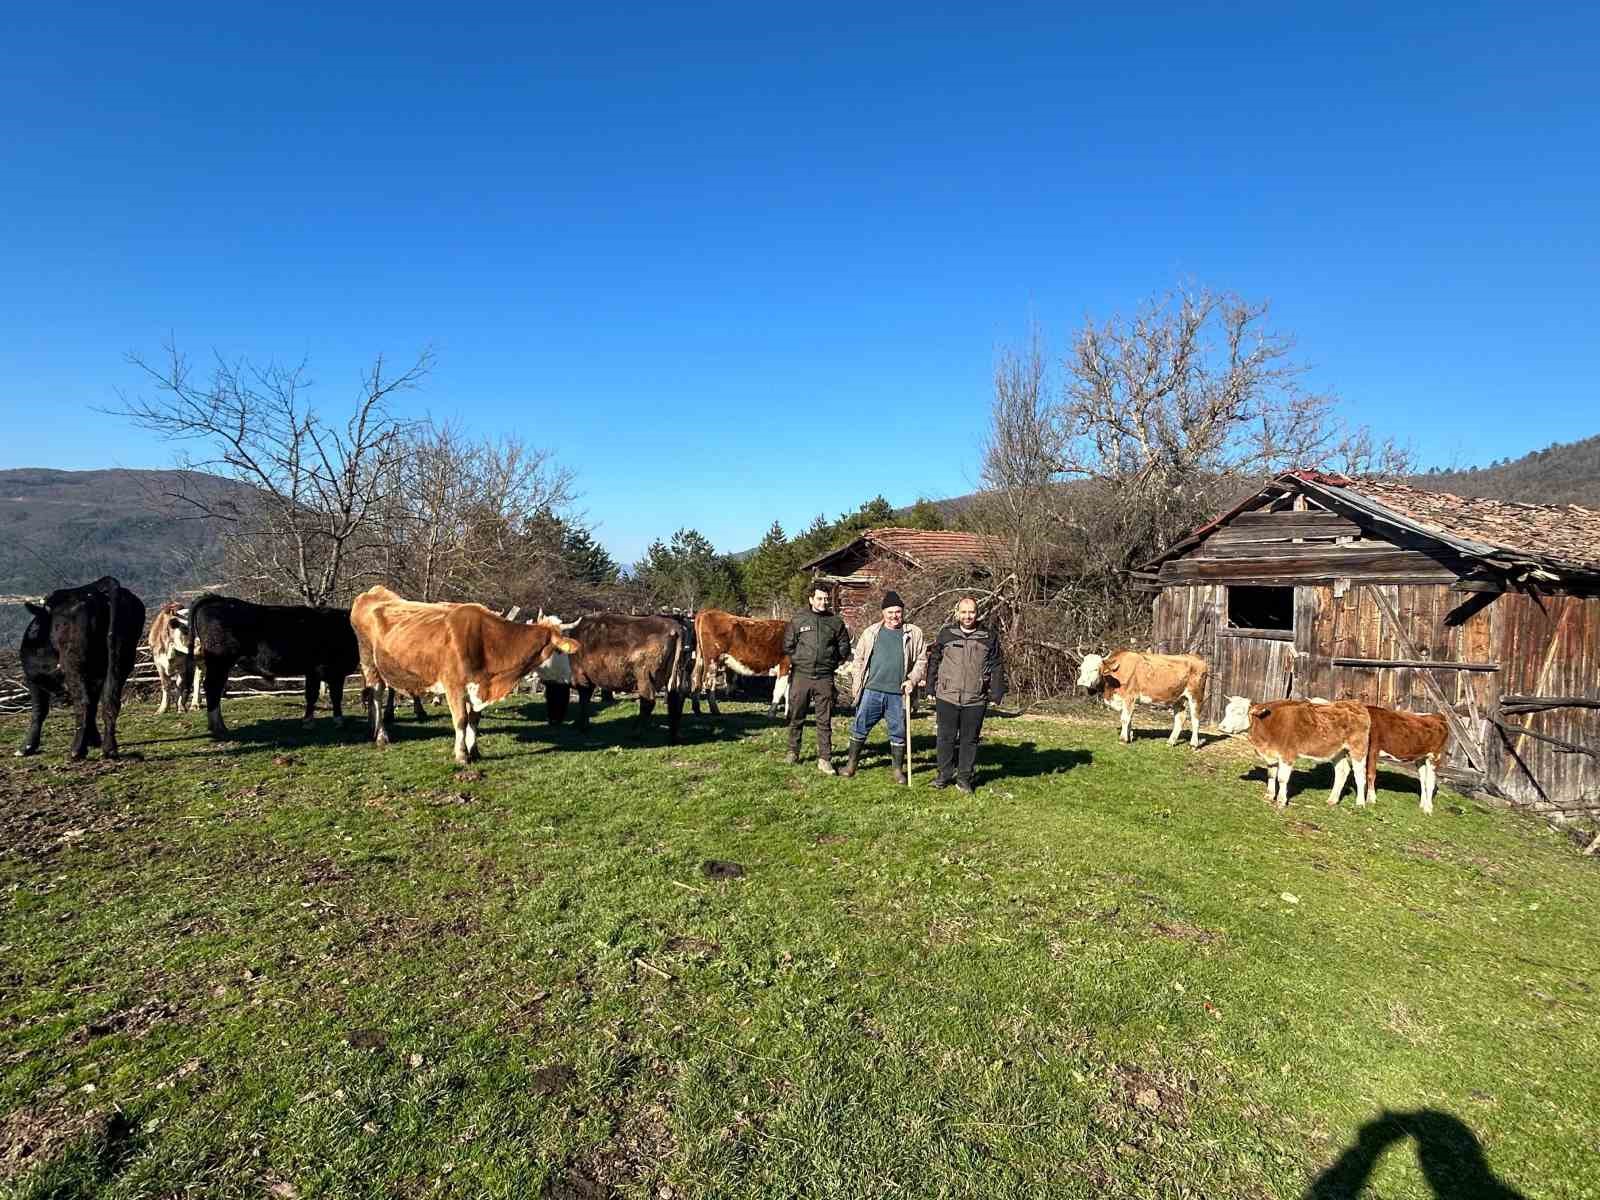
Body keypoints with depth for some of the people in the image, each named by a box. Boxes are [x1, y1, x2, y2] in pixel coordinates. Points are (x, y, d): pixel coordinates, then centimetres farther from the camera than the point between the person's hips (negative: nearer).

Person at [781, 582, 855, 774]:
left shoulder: (836, 623, 6)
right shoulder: (798, 621, 4)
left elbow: (844, 648, 14)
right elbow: (787, 645, 11)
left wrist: (833, 664, 9)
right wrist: (798, 661, 8)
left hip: (825, 678, 0)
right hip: (801, 675, 0)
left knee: (825, 720, 0)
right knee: (796, 717, 10)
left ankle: (824, 759, 4)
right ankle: (793, 751, 26)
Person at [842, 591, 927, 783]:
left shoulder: (914, 634, 4)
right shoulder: (871, 632, 6)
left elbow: (922, 660, 5)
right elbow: (859, 659, 10)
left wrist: (913, 680, -7)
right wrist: (857, 681, 2)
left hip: (898, 694, -1)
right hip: (872, 690, 1)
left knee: (898, 732, 8)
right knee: (860, 728, 7)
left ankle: (898, 769, 22)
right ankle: (851, 763, 21)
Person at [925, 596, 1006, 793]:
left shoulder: (989, 638, 4)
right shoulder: (945, 635, 3)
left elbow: (997, 668, 8)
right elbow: (933, 662, 8)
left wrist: (996, 695, 4)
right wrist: (931, 688, 7)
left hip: (975, 701, 0)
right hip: (946, 698, 0)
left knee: (969, 740, 8)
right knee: (946, 738, 7)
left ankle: (964, 778, 19)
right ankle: (945, 774, 22)